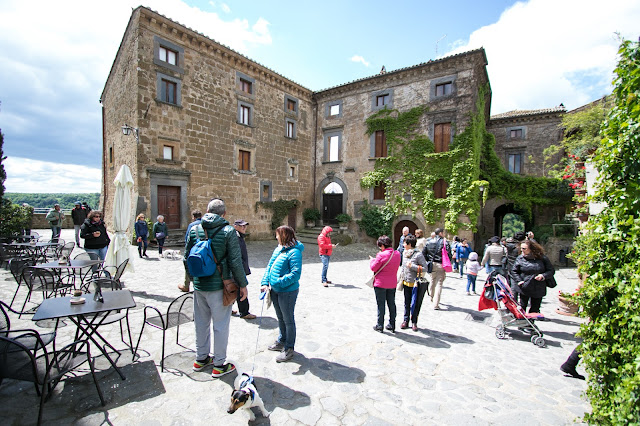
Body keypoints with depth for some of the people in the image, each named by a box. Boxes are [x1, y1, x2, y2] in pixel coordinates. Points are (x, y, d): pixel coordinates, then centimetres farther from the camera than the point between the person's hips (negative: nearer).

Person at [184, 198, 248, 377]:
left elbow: (186, 258, 7)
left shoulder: (194, 230, 0)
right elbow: (235, 262, -15)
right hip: (219, 286, -5)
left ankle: (201, 359, 39)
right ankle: (219, 365, 22)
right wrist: (243, 284, -4)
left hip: (199, 285, 5)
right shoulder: (228, 231, -14)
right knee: (220, 325, 9)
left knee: (201, 323, 21)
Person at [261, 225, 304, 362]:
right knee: (280, 318, 24)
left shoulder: (294, 252, -20)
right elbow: (269, 266, 10)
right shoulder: (277, 250, 7)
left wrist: (277, 282, -26)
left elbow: (296, 273, -25)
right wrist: (265, 283, -2)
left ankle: (289, 349, 24)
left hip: (288, 291, -8)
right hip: (275, 290, 8)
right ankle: (282, 341, 43)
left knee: (288, 320, 8)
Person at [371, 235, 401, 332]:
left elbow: (373, 268, -15)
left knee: (381, 304, 6)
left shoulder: (381, 255, -22)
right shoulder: (397, 254, -3)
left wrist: (372, 260, 5)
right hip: (392, 283, 6)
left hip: (380, 284, -5)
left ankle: (380, 325, 16)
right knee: (391, 304, 16)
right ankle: (392, 325, 25)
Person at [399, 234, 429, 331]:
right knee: (407, 303, 13)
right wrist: (402, 277, 18)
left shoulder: (418, 254, -16)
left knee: (416, 304, 5)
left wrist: (412, 266, -23)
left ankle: (414, 322, 19)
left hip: (416, 283, -6)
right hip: (406, 282, 6)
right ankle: (405, 321, 22)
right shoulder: (404, 253, 4)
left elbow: (425, 268, -17)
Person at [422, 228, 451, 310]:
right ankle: (436, 304, 0)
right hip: (440, 266, -4)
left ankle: (432, 297, 42)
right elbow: (449, 254, -12)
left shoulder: (428, 242, 4)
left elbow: (424, 253, 5)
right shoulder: (444, 242, -9)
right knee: (439, 284, 1)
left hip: (431, 265, 5)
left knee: (433, 281, 25)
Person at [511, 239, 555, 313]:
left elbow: (551, 270, 2)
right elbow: (515, 271, 6)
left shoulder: (542, 258, -4)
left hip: (538, 290, 1)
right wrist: (519, 280, -8)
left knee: (535, 310, 13)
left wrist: (543, 276, -15)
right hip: (524, 288, -1)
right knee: (522, 307, 7)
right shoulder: (520, 258, -3)